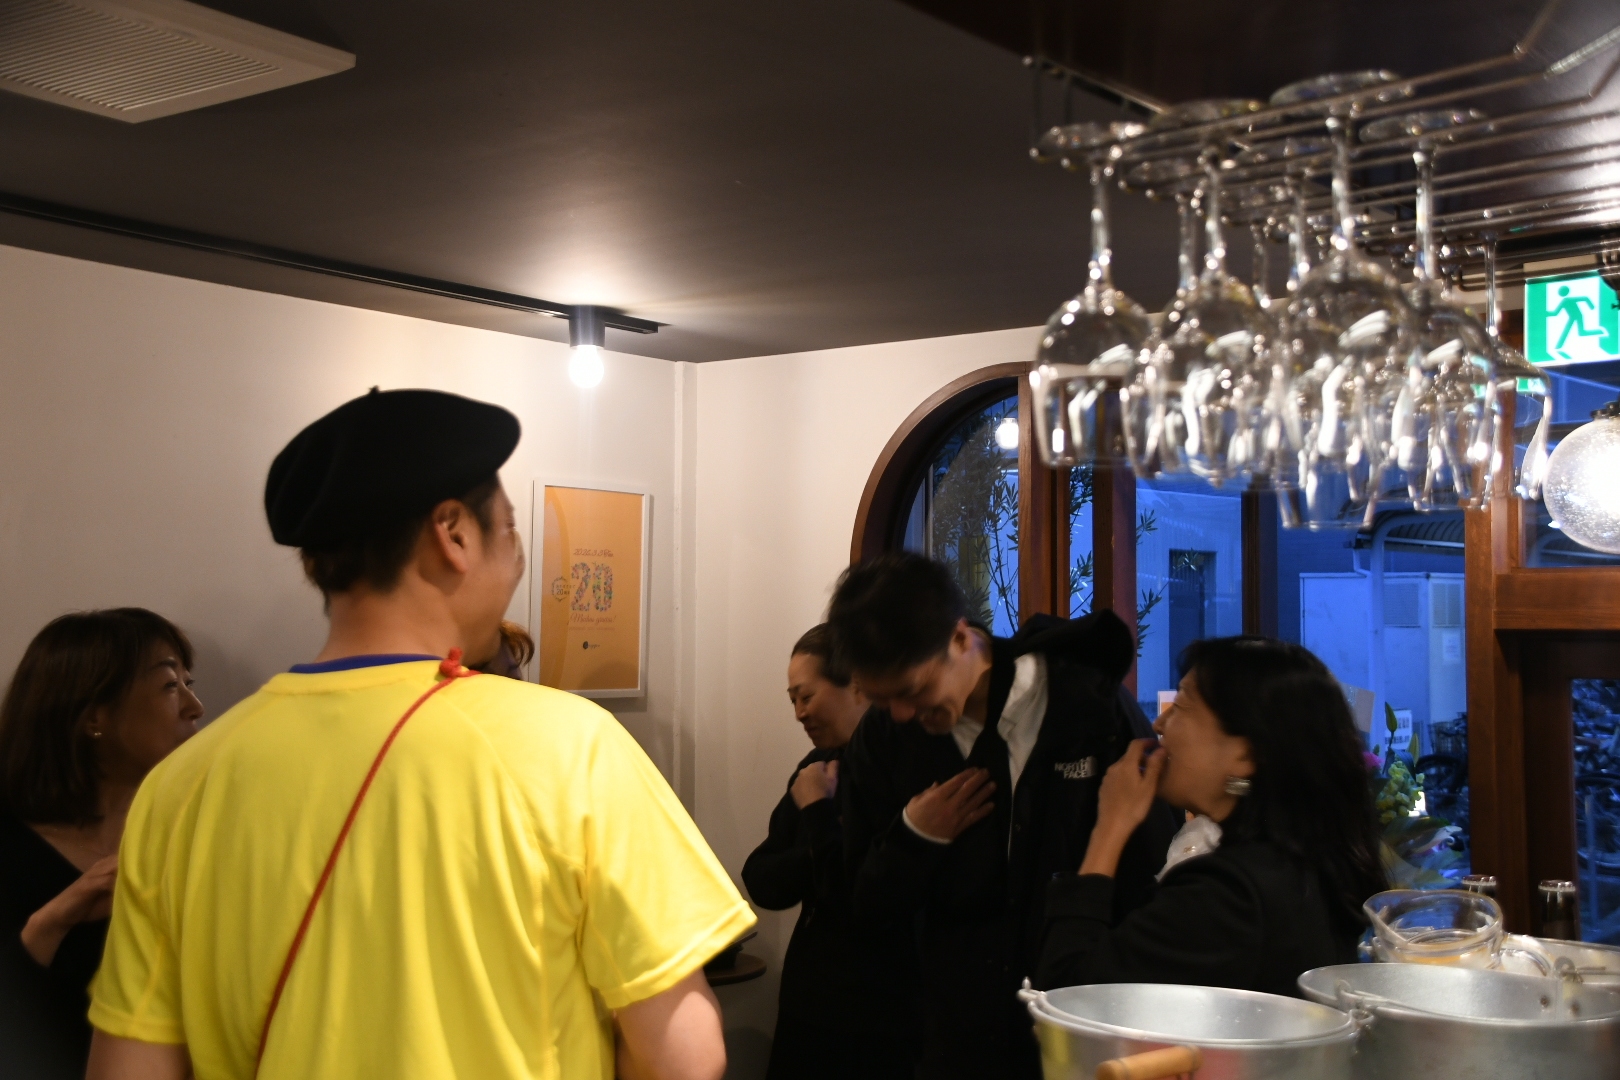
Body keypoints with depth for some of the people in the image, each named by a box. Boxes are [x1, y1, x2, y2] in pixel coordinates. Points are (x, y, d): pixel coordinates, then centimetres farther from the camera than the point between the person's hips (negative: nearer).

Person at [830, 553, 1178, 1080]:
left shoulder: (1095, 707, -14)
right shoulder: (883, 736, -4)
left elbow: (1156, 873, -4)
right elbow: (864, 903, 4)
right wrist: (914, 837, -15)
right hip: (957, 1037, 3)